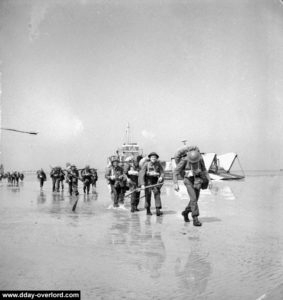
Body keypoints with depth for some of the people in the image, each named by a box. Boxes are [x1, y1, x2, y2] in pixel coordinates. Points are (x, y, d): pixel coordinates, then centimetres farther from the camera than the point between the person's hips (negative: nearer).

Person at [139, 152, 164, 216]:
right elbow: (141, 174, -13)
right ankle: (148, 210, 15)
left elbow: (162, 172, 2)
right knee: (148, 195, -1)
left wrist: (161, 177, -22)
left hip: (155, 181, 2)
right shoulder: (146, 164, -9)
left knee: (157, 193, -11)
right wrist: (142, 184, -21)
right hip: (147, 181, -2)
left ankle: (158, 210, -14)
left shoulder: (158, 164, -1)